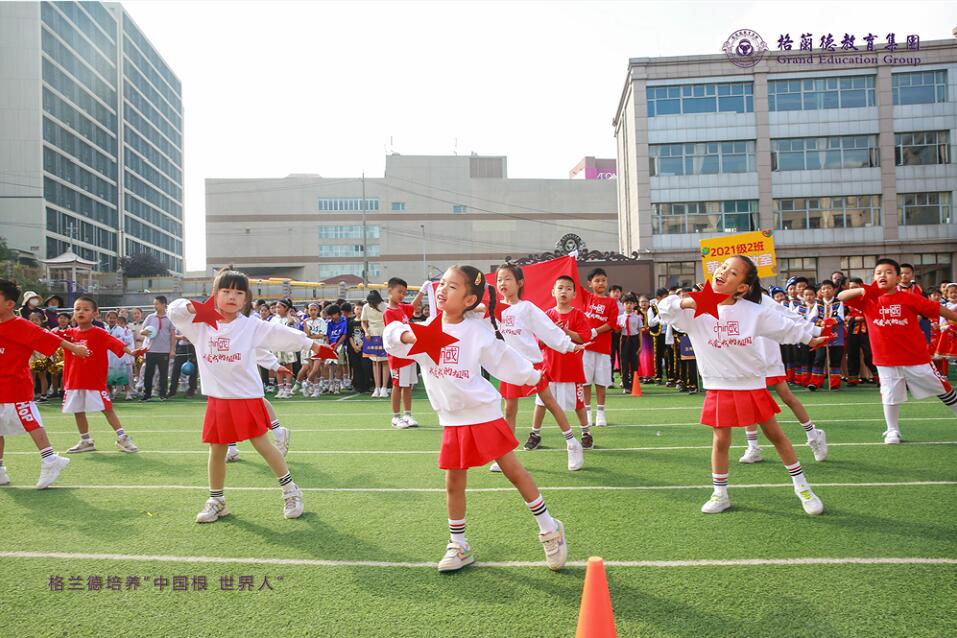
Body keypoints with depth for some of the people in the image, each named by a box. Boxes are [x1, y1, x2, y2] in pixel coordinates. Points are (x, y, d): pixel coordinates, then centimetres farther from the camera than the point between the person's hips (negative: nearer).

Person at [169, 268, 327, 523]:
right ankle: (216, 501, 27)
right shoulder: (202, 325, 3)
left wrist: (310, 344, 1)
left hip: (247, 397, -3)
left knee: (262, 444, 0)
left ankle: (291, 492, 14)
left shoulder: (252, 326, -4)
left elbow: (281, 334, -1)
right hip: (217, 399, 3)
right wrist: (190, 306, -17)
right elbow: (174, 311, 4)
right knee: (216, 450, 10)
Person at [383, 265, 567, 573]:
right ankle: (458, 545, 25)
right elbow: (391, 335, -18)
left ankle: (549, 529, 18)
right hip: (452, 420, 3)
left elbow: (503, 359, 5)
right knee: (454, 483, 9)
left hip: (484, 413, -3)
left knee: (514, 471, 1)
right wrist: (410, 335, -39)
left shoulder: (478, 331, -8)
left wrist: (533, 376, 14)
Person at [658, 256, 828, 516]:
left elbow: (785, 327, 5)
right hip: (718, 387, 0)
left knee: (775, 434, 9)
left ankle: (802, 487, 25)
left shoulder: (754, 311, -6)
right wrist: (685, 302, -32)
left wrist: (811, 338, 11)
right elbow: (666, 310, -14)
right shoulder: (697, 310, -6)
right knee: (720, 440, 6)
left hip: (752, 385, 0)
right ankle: (720, 494, 23)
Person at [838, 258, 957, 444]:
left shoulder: (910, 299, -6)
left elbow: (940, 310, -3)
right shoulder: (868, 300, 0)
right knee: (890, 397, 6)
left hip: (916, 358, -1)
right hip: (886, 361, 1)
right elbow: (841, 296, -8)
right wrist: (863, 290, -23)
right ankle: (893, 431, 25)